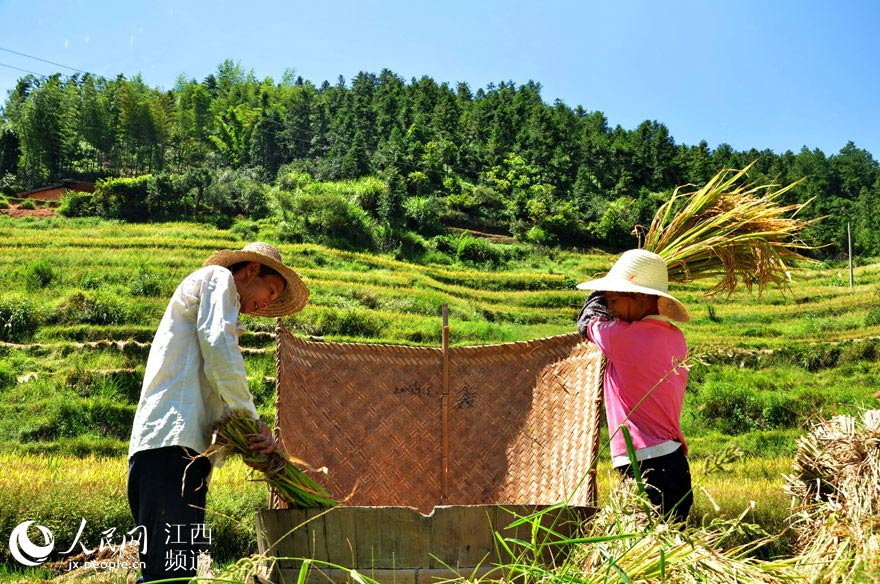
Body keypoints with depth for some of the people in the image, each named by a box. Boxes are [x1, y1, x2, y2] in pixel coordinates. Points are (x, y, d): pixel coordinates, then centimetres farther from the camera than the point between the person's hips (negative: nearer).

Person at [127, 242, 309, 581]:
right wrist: (253, 418, -1)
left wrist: (254, 434, 4)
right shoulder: (216, 277, 8)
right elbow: (219, 349, -10)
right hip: (172, 444, -10)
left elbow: (220, 402, 22)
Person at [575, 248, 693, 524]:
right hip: (672, 461, 9)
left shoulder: (622, 336, -13)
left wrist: (601, 296, 26)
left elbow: (587, 320, 9)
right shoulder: (675, 336, 10)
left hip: (647, 468, -9)